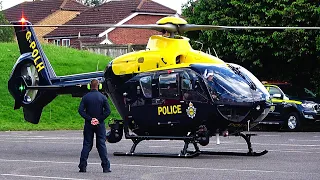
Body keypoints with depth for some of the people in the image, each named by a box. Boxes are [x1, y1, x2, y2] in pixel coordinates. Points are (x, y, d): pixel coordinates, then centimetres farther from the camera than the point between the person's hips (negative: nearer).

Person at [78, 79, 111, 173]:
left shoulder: (86, 97, -2)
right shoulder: (102, 97, -3)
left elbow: (80, 110, -10)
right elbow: (107, 111, -9)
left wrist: (89, 119, -8)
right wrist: (99, 119, -7)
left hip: (88, 124, 0)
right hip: (100, 125, 0)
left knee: (87, 144, 6)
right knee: (101, 145, 3)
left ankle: (82, 166, 1)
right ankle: (106, 167, 0)